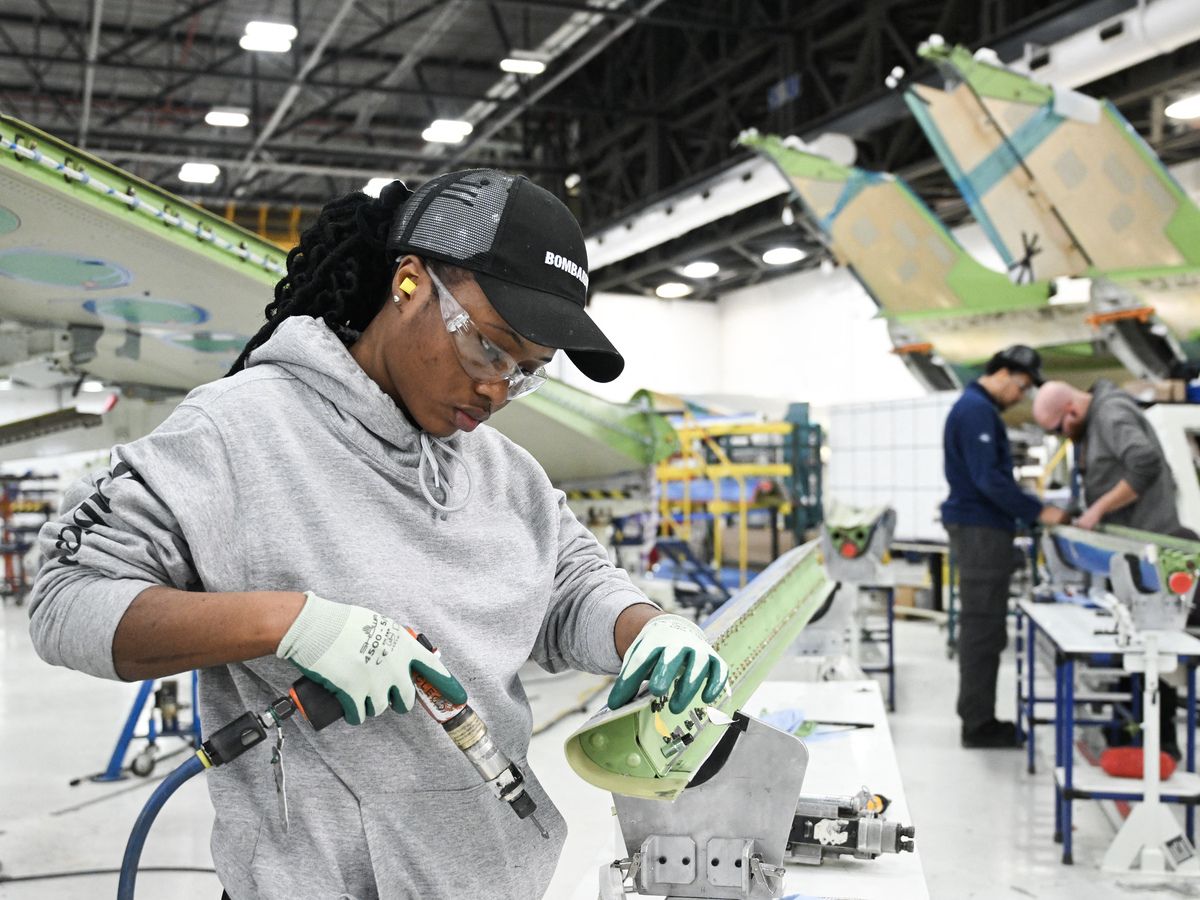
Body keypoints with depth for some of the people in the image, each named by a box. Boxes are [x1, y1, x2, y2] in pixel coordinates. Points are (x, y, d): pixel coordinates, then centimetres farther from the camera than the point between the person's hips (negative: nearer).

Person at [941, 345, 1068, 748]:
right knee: (982, 626, -6)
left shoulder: (977, 408, 19)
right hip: (980, 529, -11)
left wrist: (1035, 507, 17)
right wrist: (1038, 511, -16)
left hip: (979, 528, 11)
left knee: (982, 625, 13)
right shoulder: (977, 411, -15)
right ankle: (978, 723, -1)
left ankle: (978, 717, 19)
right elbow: (988, 479, -21)